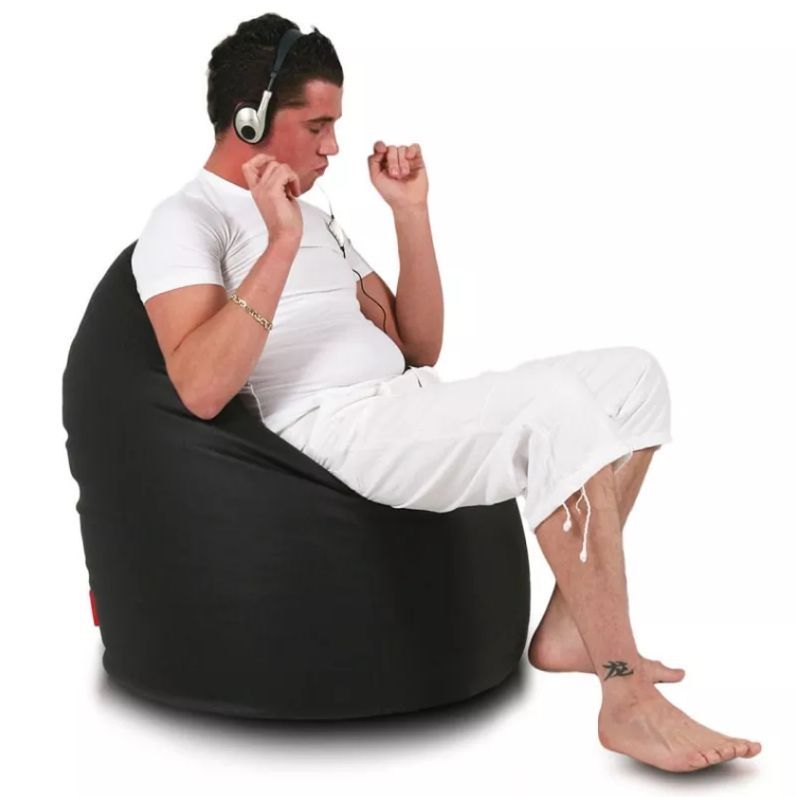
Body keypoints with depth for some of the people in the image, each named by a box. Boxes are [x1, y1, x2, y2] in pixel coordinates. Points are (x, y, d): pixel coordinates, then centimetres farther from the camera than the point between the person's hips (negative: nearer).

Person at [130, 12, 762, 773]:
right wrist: (280, 245, -20)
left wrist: (410, 212, 10)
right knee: (556, 403, -31)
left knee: (632, 375, 0)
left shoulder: (314, 217, 24)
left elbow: (418, 348, 18)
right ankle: (628, 698, -25)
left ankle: (569, 626, 0)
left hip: (406, 414, 9)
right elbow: (201, 391, -19)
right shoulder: (185, 221, -1)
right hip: (331, 432, -9)